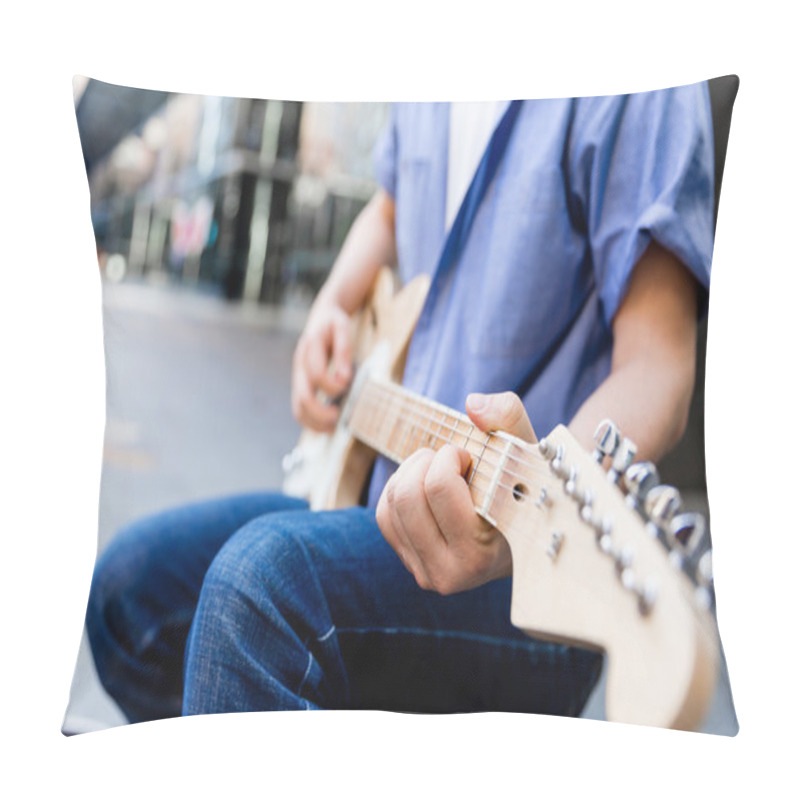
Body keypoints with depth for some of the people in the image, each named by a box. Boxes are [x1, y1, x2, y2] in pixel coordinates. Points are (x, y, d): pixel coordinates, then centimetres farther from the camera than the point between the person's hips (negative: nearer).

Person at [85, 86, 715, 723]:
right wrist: (331, 308, 10)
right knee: (130, 582, 9)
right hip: (387, 497, 9)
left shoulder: (637, 97, -14)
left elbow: (659, 367, -23)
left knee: (268, 568, -33)